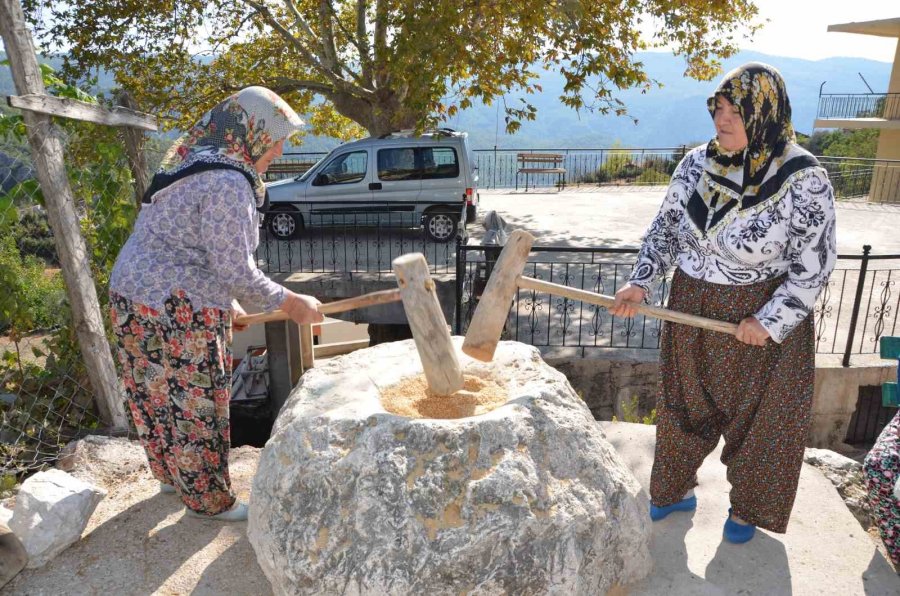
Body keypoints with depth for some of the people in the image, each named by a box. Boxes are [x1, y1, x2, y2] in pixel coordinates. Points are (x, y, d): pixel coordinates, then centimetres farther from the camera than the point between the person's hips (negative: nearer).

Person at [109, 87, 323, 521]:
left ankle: (173, 476, 42)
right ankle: (210, 500, 22)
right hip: (175, 311, -10)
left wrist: (224, 300, 20)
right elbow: (235, 270, -21)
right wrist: (290, 303, -9)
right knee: (195, 407, 5)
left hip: (136, 295, 10)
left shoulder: (197, 163, 12)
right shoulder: (228, 183, -21)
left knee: (161, 399, 23)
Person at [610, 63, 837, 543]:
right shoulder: (696, 164, -5)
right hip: (690, 310, 4)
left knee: (755, 415, 14)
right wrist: (640, 282, -9)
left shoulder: (804, 181, -17)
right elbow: (665, 229, 3)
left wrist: (770, 321, -19)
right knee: (684, 404, 18)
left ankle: (746, 507, 39)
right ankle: (676, 490, 41)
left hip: (764, 321, -4)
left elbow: (814, 265, -12)